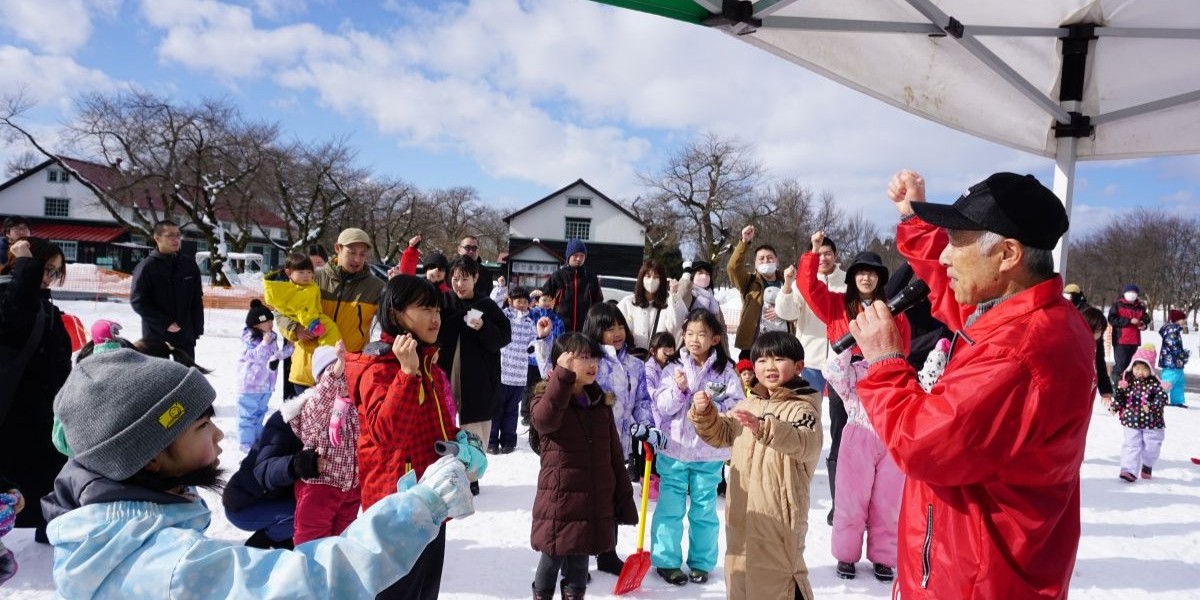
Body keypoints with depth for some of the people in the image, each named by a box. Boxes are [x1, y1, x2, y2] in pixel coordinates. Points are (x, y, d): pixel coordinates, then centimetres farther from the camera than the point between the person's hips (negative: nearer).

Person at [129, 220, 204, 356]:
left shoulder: (190, 266, 7)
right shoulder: (146, 267, -6)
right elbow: (138, 301, -10)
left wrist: (197, 329, 5)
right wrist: (165, 323, -17)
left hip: (185, 336, 4)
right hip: (156, 336, -4)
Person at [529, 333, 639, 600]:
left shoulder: (601, 403, 8)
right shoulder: (547, 398, -7)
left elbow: (615, 456, 10)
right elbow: (544, 418, -34)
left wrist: (624, 501, 8)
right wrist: (563, 375, -39)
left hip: (596, 503, 5)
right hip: (559, 500, -4)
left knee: (579, 564, 17)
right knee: (551, 561, 8)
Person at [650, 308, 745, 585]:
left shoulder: (726, 372, -2)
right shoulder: (674, 368, -1)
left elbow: (737, 408, -9)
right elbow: (661, 407, -6)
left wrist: (712, 406, -24)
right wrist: (678, 390, -22)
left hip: (709, 453, 0)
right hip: (674, 450, 0)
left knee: (704, 510, 12)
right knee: (670, 508, 7)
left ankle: (701, 562, 26)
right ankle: (666, 561, 20)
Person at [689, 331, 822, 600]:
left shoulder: (801, 408, -10)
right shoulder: (748, 405, 12)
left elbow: (805, 443, -29)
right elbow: (721, 434, 19)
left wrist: (763, 428, -43)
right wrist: (704, 415, -1)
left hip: (778, 513, -7)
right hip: (742, 510, 7)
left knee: (776, 575, -1)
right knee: (740, 571, 19)